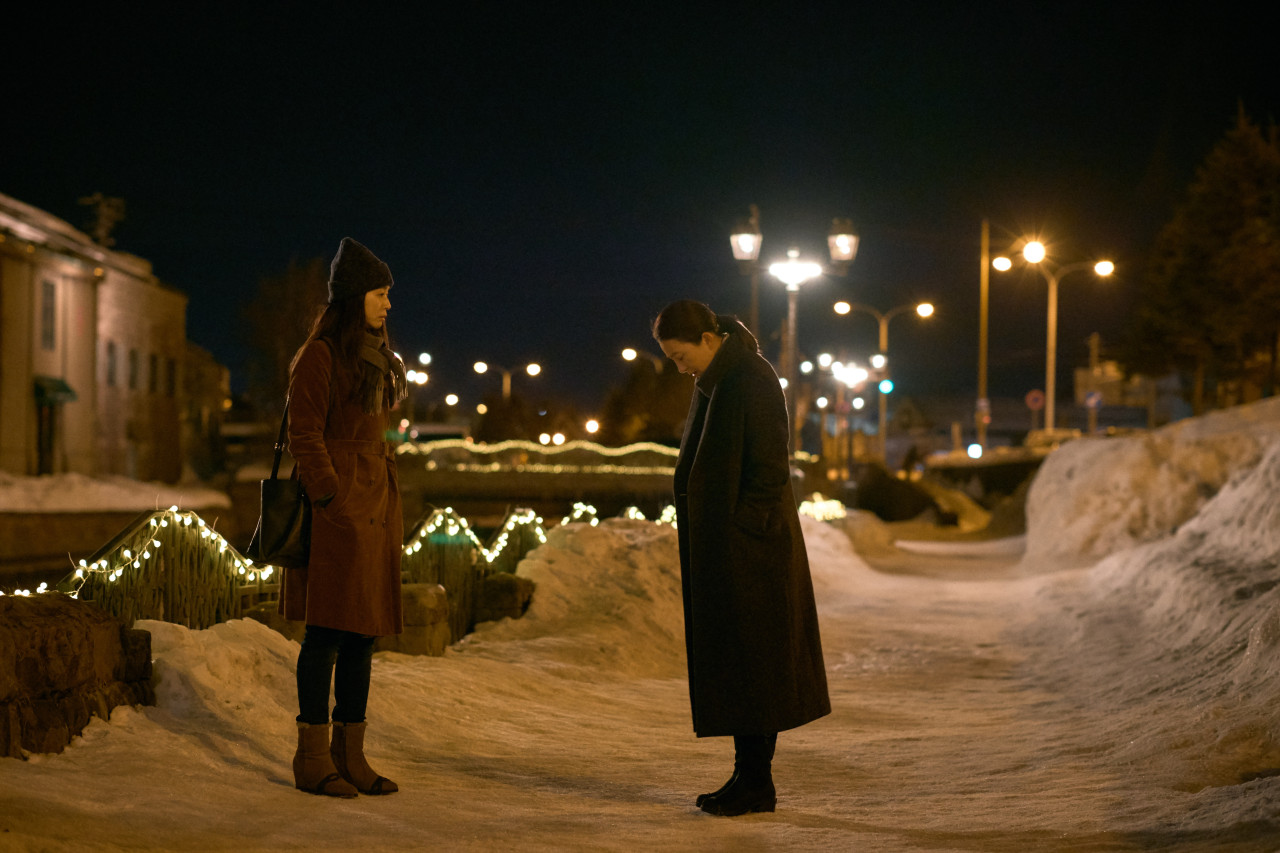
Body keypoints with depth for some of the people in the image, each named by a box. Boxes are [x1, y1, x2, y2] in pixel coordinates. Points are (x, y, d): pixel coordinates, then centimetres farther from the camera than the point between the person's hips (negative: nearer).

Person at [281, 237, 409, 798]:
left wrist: (385, 508, 16)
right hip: (338, 504, -9)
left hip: (376, 504, 9)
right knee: (327, 630, -6)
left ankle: (350, 754, 13)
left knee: (364, 631, 8)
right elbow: (305, 438, -12)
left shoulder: (374, 359, 18)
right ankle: (312, 758, -1)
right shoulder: (320, 356, -7)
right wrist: (333, 503, -18)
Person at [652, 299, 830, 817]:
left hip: (749, 548, -10)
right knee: (731, 661, 11)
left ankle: (756, 784, 2)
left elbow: (769, 469, -19)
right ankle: (750, 779, 16)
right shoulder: (715, 383, 13)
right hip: (718, 547, 10)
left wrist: (744, 531, -18)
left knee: (748, 661, -4)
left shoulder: (752, 382, -16)